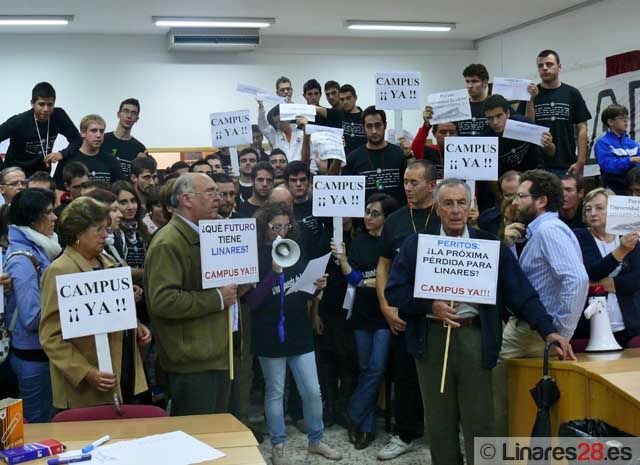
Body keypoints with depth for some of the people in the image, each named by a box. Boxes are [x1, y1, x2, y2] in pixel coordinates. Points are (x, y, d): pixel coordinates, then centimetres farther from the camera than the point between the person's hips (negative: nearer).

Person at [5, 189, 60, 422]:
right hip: (33, 356, -8)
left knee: (47, 420, 18)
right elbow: (33, 317, -23)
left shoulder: (37, 250, 6)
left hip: (44, 350, 8)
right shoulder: (22, 259, -20)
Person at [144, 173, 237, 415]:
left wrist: (232, 290, 10)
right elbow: (162, 300, -27)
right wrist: (217, 299, -20)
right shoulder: (167, 243, -15)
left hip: (218, 356, 9)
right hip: (192, 362, -9)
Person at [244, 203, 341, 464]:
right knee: (274, 392, 9)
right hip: (270, 334, -4)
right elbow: (251, 302, -16)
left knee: (312, 391, 6)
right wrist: (274, 273, -25)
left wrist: (316, 286, -9)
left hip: (299, 332, 4)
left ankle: (316, 441, 24)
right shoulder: (255, 258, -8)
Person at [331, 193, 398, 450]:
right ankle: (367, 426, 19)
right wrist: (342, 260, -17)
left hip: (385, 313, -4)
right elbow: (354, 279, -2)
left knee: (376, 369, -5)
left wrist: (380, 282, -13)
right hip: (362, 312, 4)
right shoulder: (358, 241, 6)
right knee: (365, 369, 10)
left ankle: (354, 417, 12)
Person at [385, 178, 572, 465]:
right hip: (431, 339, 1)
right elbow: (394, 291, 1)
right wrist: (431, 306, -13)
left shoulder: (490, 245, 3)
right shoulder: (416, 245, 5)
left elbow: (520, 292, -2)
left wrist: (547, 331, -13)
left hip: (474, 339, -1)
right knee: (439, 422, 10)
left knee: (479, 421, 3)